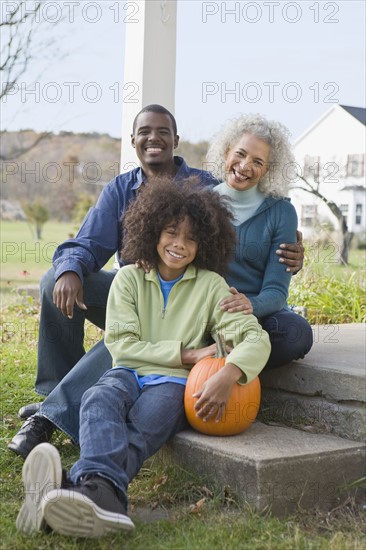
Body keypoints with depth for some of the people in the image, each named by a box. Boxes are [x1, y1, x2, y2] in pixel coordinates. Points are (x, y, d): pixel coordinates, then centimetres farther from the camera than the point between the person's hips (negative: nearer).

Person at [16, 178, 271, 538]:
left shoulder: (211, 285, 7)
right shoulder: (129, 278, 11)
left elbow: (256, 338, -6)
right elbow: (121, 344, 1)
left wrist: (228, 376, -28)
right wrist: (185, 353, -8)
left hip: (173, 384, -1)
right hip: (129, 373, 1)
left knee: (142, 428, -34)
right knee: (99, 400, -35)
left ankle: (81, 488, -65)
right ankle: (102, 494, -65)